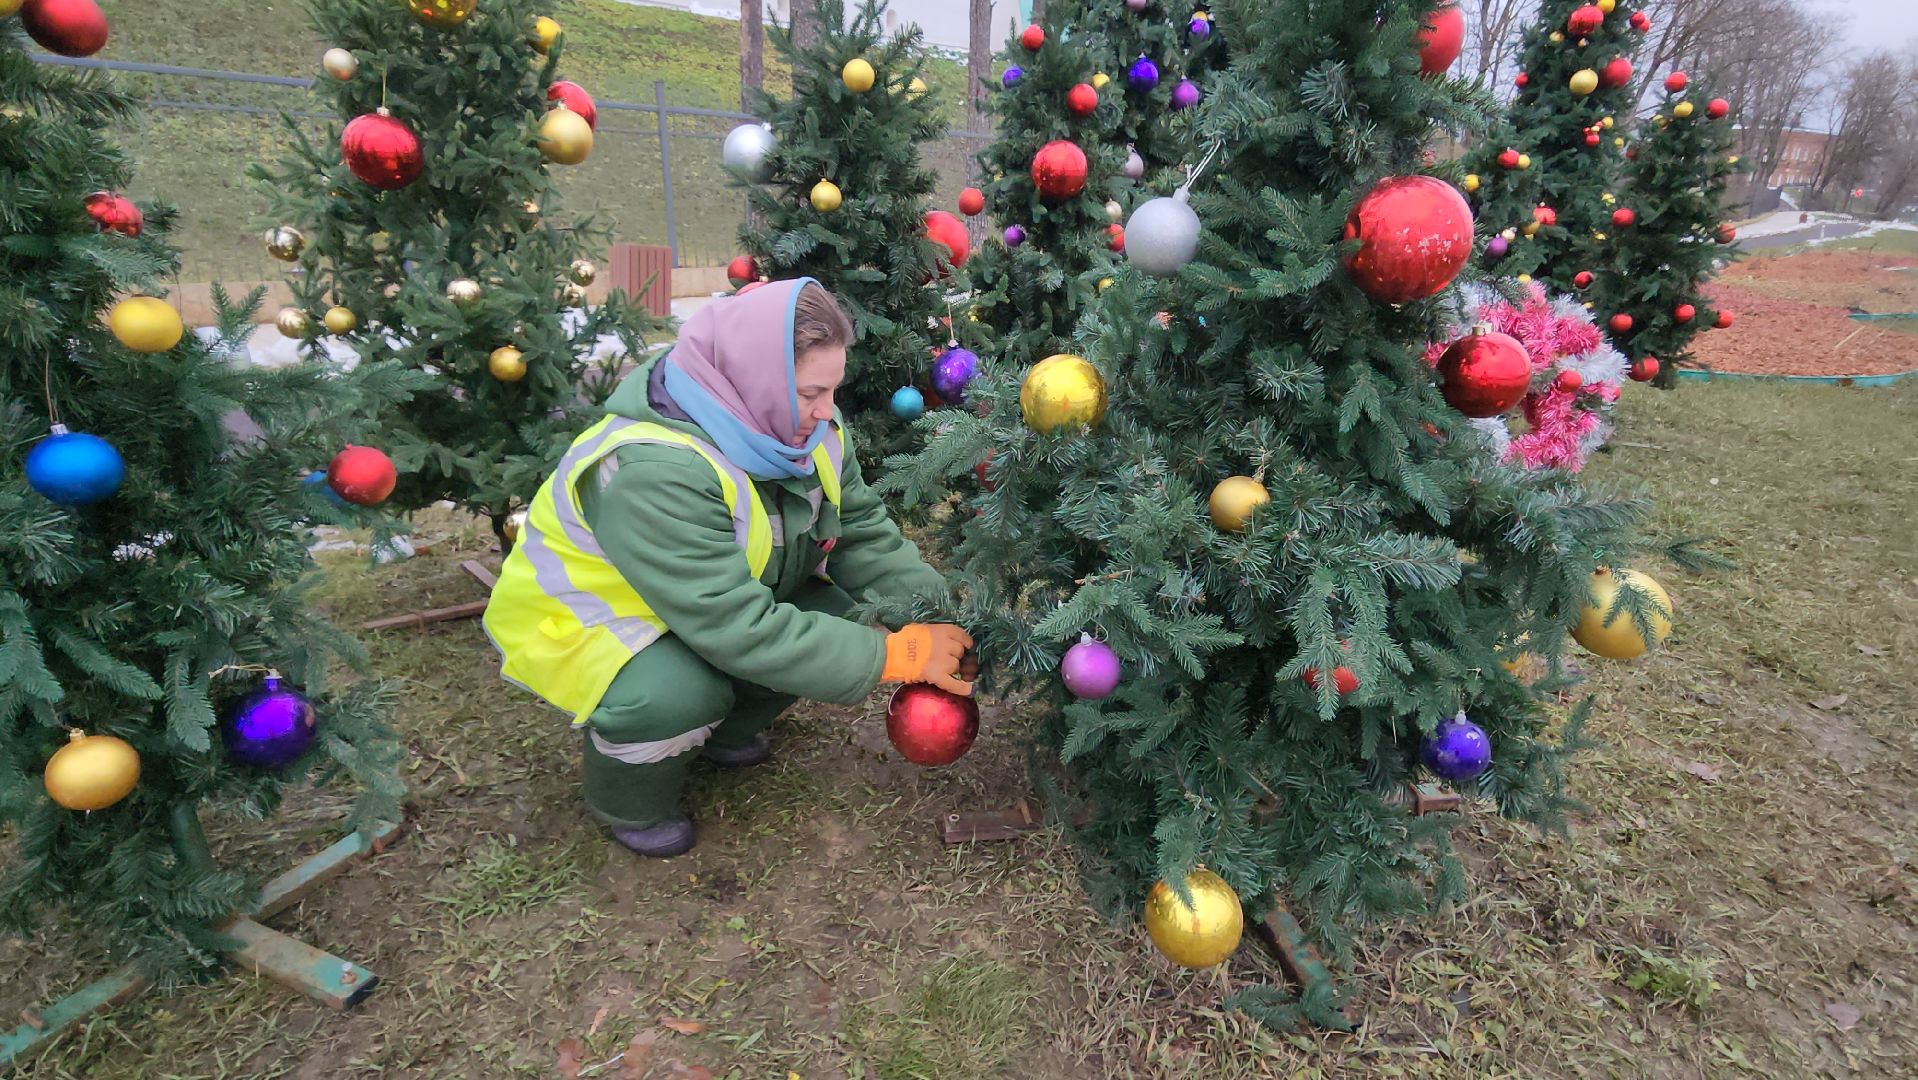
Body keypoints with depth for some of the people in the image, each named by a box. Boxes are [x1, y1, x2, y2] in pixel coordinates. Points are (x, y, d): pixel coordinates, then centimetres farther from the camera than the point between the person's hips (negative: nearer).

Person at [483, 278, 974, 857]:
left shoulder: (807, 431, -13)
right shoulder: (652, 472, -38)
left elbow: (865, 533, -11)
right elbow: (738, 629, -41)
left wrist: (942, 620, -26)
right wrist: (897, 654, -38)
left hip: (718, 601, 7)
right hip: (576, 618, -7)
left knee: (837, 611, -11)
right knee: (680, 693, -36)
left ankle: (724, 731, 14)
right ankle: (630, 808, 0)